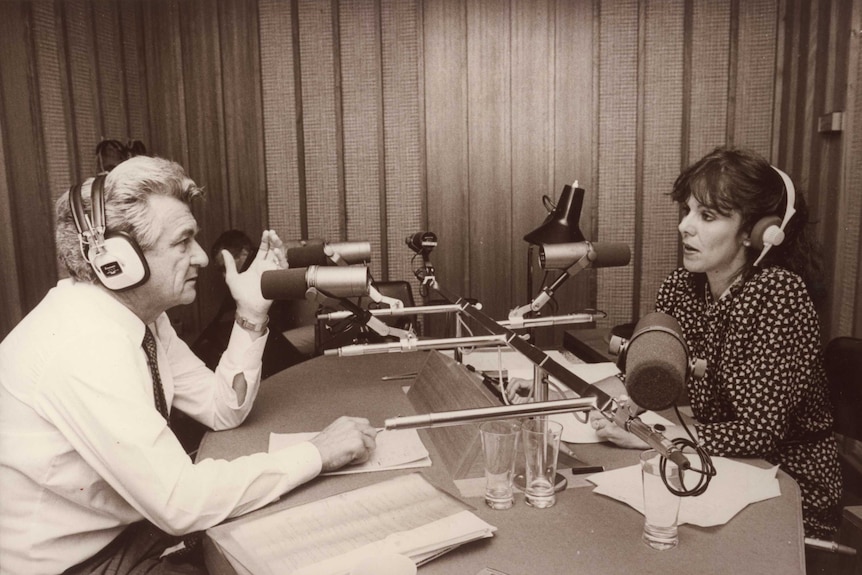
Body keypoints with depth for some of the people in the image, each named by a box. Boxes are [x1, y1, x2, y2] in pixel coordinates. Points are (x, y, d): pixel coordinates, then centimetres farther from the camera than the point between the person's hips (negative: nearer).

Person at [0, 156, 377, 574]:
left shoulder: (141, 315, -4)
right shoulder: (82, 348, -31)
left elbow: (222, 411, 2)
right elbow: (178, 501, -34)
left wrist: (251, 315, -10)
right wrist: (317, 453, -26)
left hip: (124, 525, 7)